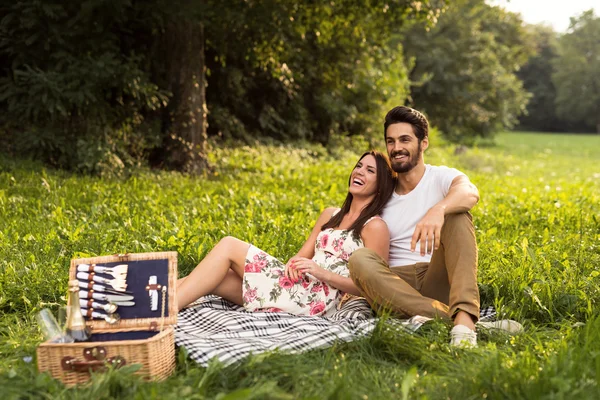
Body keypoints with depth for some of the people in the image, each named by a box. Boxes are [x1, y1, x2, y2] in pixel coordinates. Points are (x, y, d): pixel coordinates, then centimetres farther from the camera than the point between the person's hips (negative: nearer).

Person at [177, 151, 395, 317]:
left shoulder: (375, 226, -1)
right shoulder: (330, 215, 21)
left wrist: (322, 273, -17)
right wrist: (295, 261, -6)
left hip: (316, 299, -7)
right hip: (300, 286, 7)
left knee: (228, 246, -13)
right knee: (211, 278, -10)